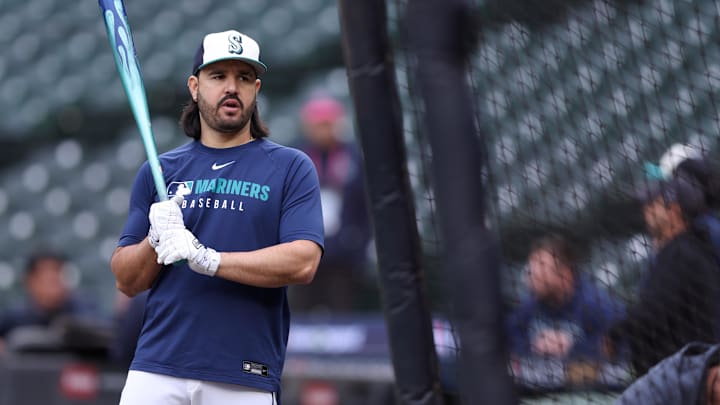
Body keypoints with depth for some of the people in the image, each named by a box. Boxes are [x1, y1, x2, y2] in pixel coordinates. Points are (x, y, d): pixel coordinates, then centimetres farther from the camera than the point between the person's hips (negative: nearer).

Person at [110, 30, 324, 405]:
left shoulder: (291, 167, 6)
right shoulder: (159, 172, 13)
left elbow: (303, 263, -8)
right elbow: (127, 281, 11)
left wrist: (208, 259, -15)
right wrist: (157, 241, -9)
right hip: (157, 370, 2)